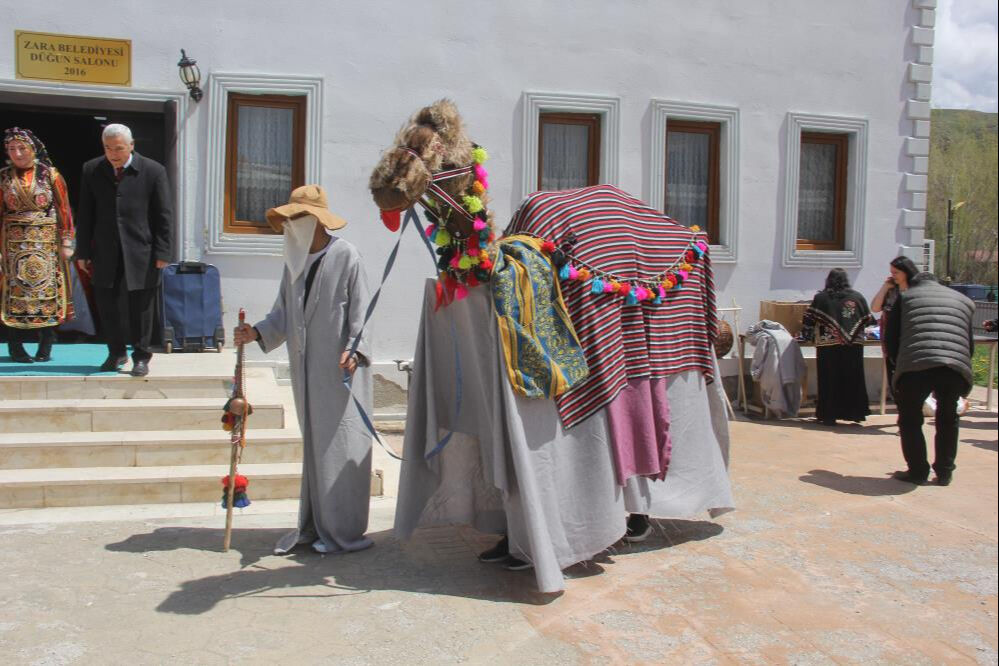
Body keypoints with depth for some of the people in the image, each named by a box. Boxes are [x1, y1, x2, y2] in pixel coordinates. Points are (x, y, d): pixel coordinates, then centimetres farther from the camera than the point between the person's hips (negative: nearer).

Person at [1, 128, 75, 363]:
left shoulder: (50, 175, 1)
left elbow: (64, 211, 2)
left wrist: (66, 242, -4)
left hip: (47, 243, -1)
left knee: (47, 291, 0)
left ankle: (45, 348, 7)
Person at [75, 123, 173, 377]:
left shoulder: (153, 171, -3)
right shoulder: (92, 170, 5)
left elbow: (164, 215, -2)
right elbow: (85, 214, 9)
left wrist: (162, 252, -6)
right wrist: (83, 251, 6)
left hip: (141, 252, -3)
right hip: (105, 253, 3)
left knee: (140, 307, 3)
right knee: (106, 302, 7)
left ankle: (141, 356, 17)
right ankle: (117, 352, 25)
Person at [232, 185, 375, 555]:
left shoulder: (345, 256, -7)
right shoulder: (294, 260, 12)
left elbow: (359, 311, -10)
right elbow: (284, 313, 13)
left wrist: (354, 349, -22)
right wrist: (257, 332, -3)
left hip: (340, 369, -6)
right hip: (306, 368, 7)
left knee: (340, 444, -2)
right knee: (313, 444, 12)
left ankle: (344, 530, 7)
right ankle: (315, 524, 22)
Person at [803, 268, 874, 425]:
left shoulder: (820, 298, 0)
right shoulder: (858, 297, 6)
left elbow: (808, 320, -1)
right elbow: (868, 320, 11)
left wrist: (820, 325, 20)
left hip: (828, 346, -2)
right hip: (853, 346, 2)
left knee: (829, 380, 4)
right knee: (853, 379, 12)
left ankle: (829, 415, 4)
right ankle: (854, 412, 16)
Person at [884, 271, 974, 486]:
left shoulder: (905, 296, 21)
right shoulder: (964, 301, 28)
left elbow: (890, 339, 16)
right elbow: (970, 345, 26)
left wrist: (900, 364, 29)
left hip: (916, 365, -3)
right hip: (958, 366, 3)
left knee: (910, 419, 17)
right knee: (948, 419, 24)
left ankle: (917, 471, 18)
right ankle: (944, 472, 28)